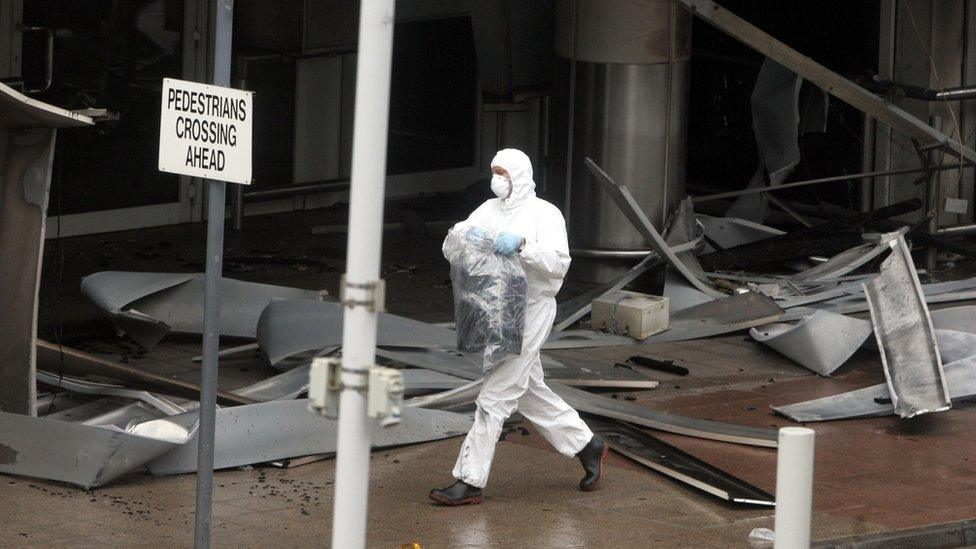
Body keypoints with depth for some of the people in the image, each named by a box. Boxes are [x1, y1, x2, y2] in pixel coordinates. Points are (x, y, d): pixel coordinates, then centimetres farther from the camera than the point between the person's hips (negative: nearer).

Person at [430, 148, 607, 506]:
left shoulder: (544, 213, -7)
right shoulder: (488, 211, 13)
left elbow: (559, 262, -18)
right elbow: (451, 251, 7)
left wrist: (522, 244, -31)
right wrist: (465, 235, -14)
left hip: (530, 312, -8)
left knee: (495, 396, -10)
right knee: (530, 392, 17)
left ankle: (469, 482, -10)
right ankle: (587, 446, 33)